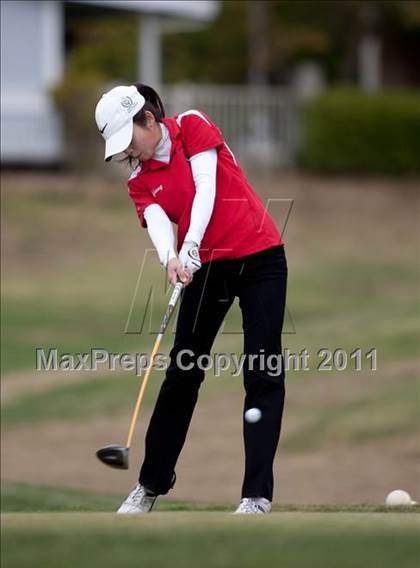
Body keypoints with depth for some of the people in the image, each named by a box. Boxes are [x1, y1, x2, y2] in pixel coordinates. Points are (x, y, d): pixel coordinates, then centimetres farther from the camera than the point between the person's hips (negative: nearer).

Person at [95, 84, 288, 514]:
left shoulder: (193, 126, -5)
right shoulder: (139, 181, 6)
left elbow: (206, 189, -16)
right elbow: (157, 222, -12)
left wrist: (192, 245, -30)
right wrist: (170, 258, -34)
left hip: (259, 257, -5)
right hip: (206, 268, 5)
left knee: (263, 375, -9)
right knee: (182, 373, 6)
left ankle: (257, 495, -11)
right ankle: (151, 485, 18)